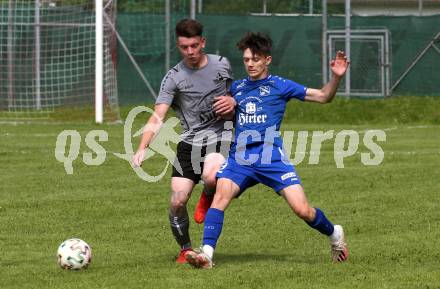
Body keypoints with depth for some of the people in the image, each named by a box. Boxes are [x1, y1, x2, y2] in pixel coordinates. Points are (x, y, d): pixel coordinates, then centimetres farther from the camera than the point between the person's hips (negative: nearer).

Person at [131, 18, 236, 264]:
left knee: (210, 177, -34)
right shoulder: (174, 78, -2)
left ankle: (208, 197, 5)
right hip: (189, 141, 1)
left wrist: (233, 101, -1)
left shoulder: (221, 64, 5)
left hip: (220, 136, -1)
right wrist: (143, 148, -26)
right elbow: (158, 117, -10)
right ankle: (186, 249, 18)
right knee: (177, 201, -8)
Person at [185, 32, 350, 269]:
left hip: (271, 157, -3)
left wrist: (336, 77, -8)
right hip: (239, 158, 3)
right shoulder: (236, 87, 19)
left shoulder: (279, 86, 8)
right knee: (220, 195, -25)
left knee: (302, 210, -10)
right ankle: (206, 254, -31)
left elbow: (323, 96, 7)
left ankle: (334, 234, 20)